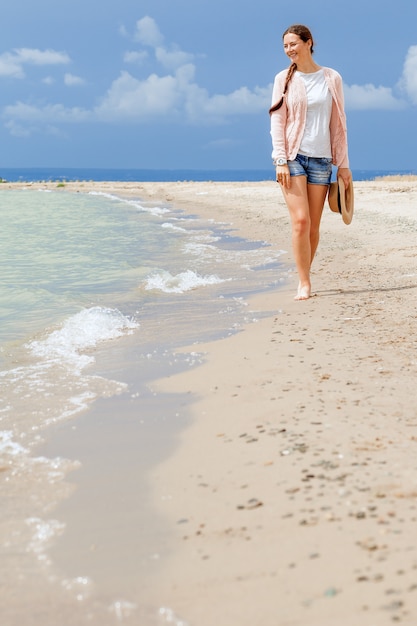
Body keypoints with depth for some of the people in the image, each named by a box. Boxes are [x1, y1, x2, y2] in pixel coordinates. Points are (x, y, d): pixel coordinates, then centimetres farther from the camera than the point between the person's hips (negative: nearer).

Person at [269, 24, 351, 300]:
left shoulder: (332, 78, 6)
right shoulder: (284, 79, 4)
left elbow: (338, 123, 7)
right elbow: (277, 121, 1)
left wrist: (343, 163, 4)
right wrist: (280, 160, -9)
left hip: (321, 159, 1)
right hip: (293, 156, -1)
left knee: (313, 226, 1)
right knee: (300, 220, -12)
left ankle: (305, 276, 17)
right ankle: (304, 283, -5)